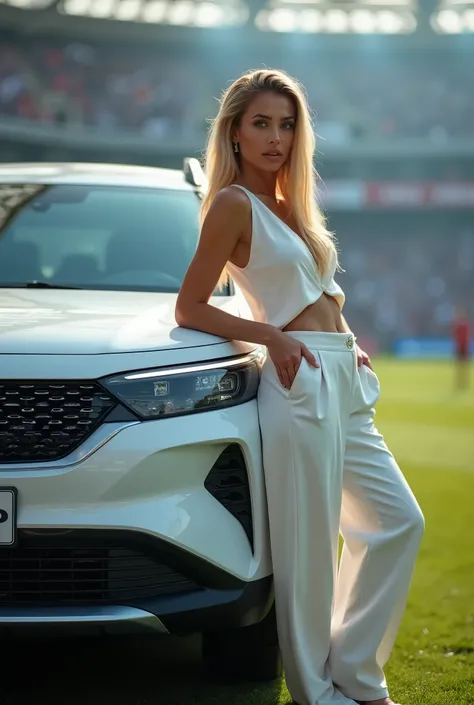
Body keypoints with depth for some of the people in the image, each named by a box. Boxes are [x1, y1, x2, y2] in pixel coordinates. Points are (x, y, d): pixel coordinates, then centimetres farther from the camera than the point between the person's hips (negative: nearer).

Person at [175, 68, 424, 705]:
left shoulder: (288, 204, 16)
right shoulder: (234, 204, -7)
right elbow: (189, 308, -7)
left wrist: (347, 343, 11)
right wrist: (270, 336, -15)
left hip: (343, 384, 9)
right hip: (301, 382, -9)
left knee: (398, 520, 11)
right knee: (309, 543, -5)